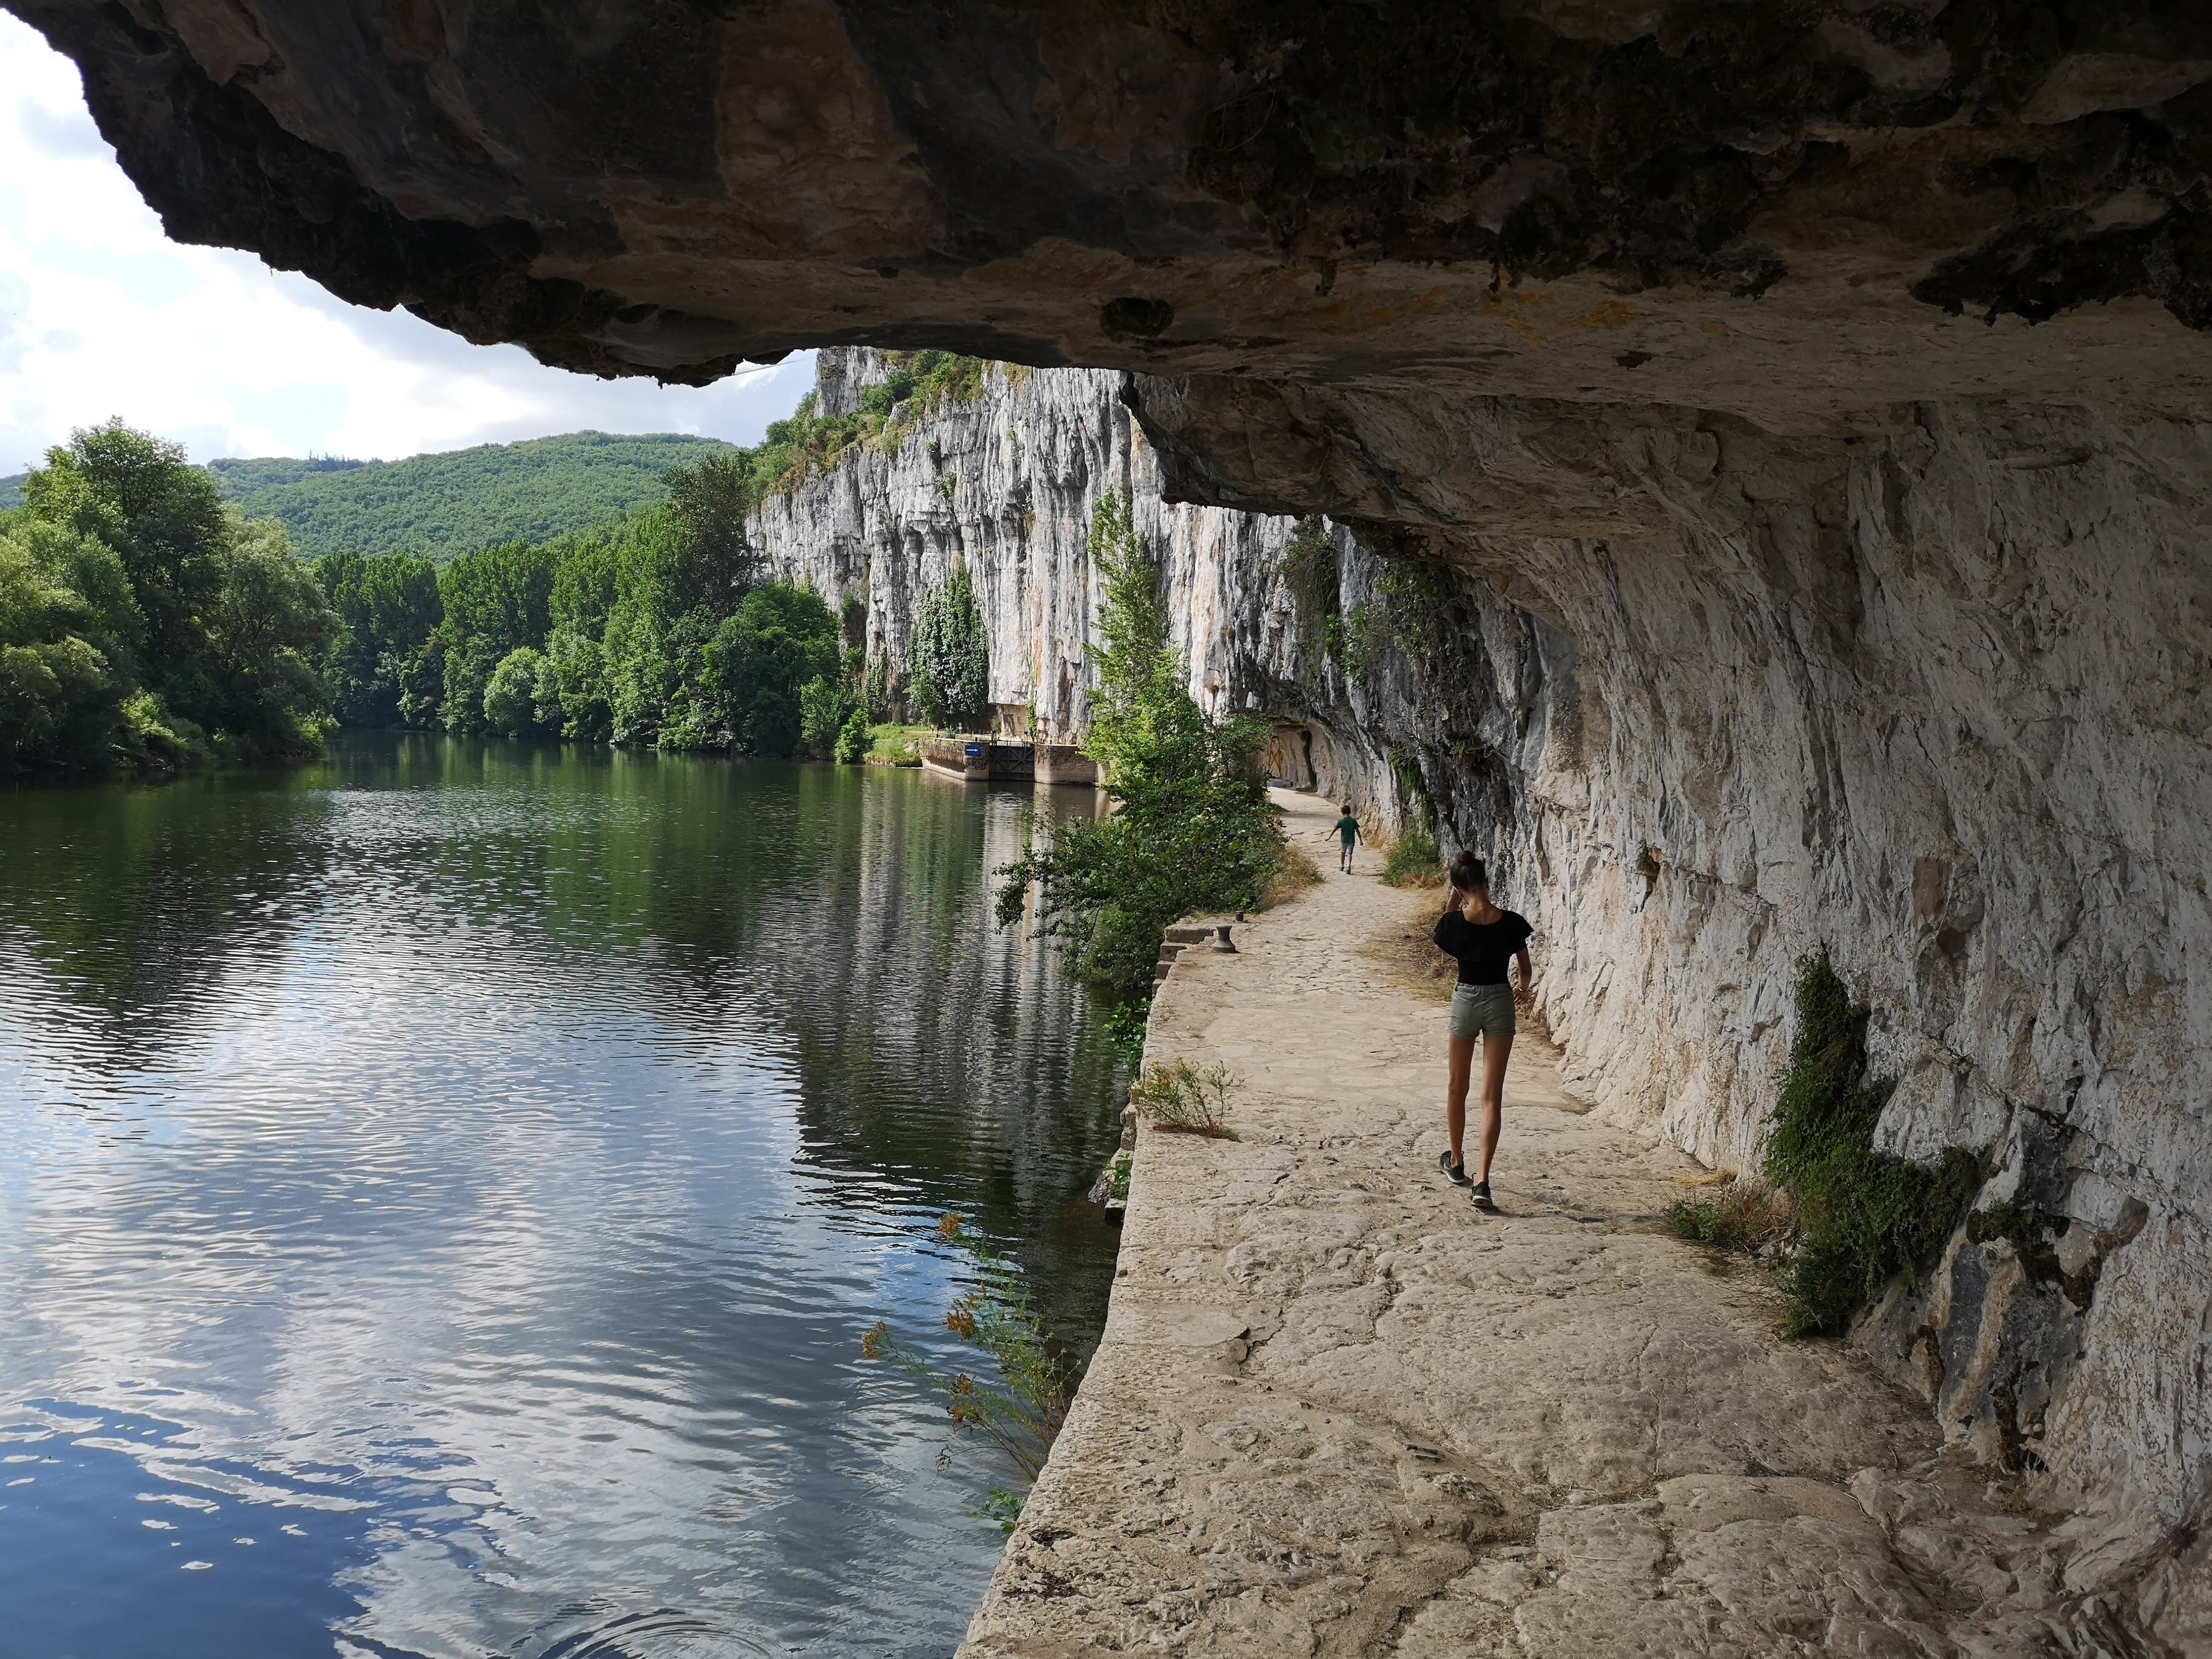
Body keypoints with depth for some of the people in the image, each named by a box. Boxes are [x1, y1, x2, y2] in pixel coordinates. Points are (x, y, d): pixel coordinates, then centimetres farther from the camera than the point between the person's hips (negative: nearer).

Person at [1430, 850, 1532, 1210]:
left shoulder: (1455, 922, -12)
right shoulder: (1511, 923, -9)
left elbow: (1439, 942, 12)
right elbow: (1526, 971, 2)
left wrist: (1452, 904, 6)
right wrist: (1525, 987, 24)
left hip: (1465, 1000, 0)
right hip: (1500, 1002, 0)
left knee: (1457, 1088, 20)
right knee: (1492, 1095, 0)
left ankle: (1456, 1162, 36)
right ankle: (1482, 1180, -9)